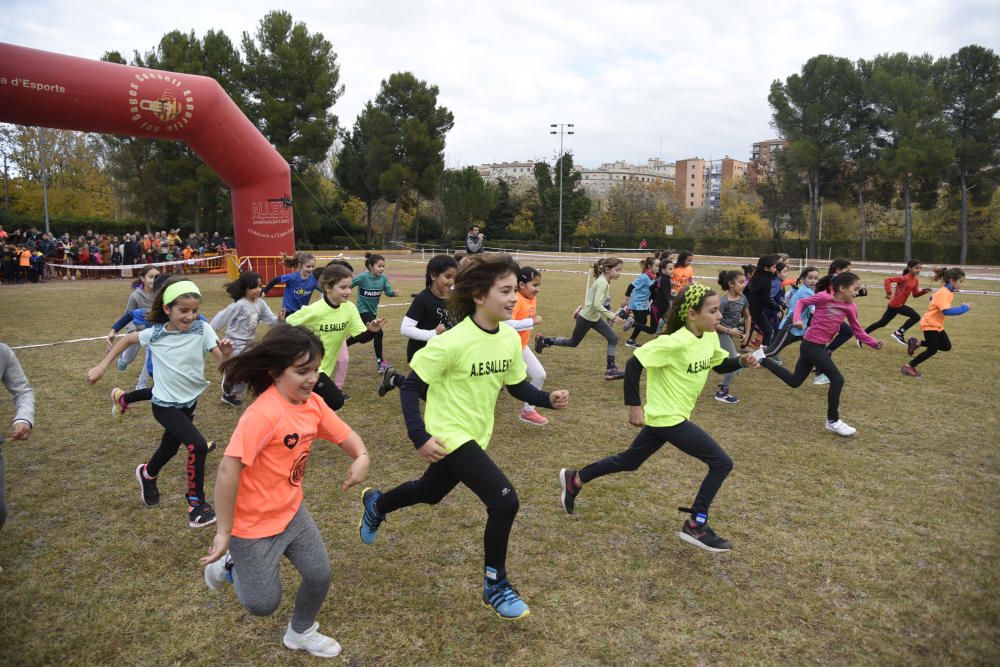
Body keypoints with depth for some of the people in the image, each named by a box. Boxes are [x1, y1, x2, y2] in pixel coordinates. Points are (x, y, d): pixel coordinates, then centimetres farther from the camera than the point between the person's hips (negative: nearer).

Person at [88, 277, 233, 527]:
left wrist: (226, 354, -45)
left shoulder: (202, 329, -15)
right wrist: (101, 367, 3)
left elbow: (222, 362, -23)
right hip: (165, 404, -3)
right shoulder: (155, 334, -15)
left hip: (190, 401, 4)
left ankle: (147, 474, 59)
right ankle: (196, 503, -4)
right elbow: (127, 339, 5)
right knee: (198, 446, -21)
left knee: (170, 448, 25)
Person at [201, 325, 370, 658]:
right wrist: (224, 532, -22)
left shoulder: (313, 404, -6)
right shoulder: (263, 413, -30)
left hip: (292, 512, 7)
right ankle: (229, 564, 35)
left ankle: (300, 633, 38)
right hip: (254, 524, -7)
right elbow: (228, 470, -30)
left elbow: (344, 435, 4)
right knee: (263, 604, 6)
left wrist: (361, 457, -19)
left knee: (320, 576, 9)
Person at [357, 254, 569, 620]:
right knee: (504, 501, -17)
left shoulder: (510, 338, -6)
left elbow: (517, 385, 6)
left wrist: (548, 399, -11)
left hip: (476, 435, 8)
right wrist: (420, 437, -25)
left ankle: (376, 504, 59)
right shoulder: (453, 342, -26)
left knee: (430, 492, 27)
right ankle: (494, 585, 7)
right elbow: (411, 387, -18)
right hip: (449, 436, -7)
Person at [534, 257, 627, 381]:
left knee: (613, 339, -3)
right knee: (573, 343, 11)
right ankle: (543, 340, 26)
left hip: (595, 318, 8)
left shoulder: (603, 281, 2)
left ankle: (611, 369, -1)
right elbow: (597, 305, -34)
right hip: (586, 318, -8)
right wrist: (613, 317, -33)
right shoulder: (602, 283, -26)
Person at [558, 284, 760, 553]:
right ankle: (696, 525, 7)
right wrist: (634, 405, -22)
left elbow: (720, 365, 18)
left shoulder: (710, 337, 1)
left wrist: (742, 361, -3)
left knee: (630, 461, 20)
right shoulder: (675, 342, -25)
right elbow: (634, 363, -24)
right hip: (668, 418, -9)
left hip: (665, 417, 9)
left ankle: (574, 479, 32)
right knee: (722, 463, -5)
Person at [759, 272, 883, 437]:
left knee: (794, 382, 16)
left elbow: (857, 331, 10)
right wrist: (797, 319, -21)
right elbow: (802, 302, -5)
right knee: (837, 379, -8)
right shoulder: (824, 297, -15)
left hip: (818, 347, 8)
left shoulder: (850, 307, 4)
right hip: (811, 345, -8)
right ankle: (833, 421, 5)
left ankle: (763, 359, 26)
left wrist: (874, 343, -2)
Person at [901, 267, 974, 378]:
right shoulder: (943, 293, -25)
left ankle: (916, 343, 17)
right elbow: (947, 311, -36)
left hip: (937, 325, 10)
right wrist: (964, 308, -31)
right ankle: (908, 367, 3)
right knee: (932, 350, -5)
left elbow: (933, 298, 21)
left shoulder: (947, 291, 5)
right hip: (930, 324, -10)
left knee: (946, 346, 11)